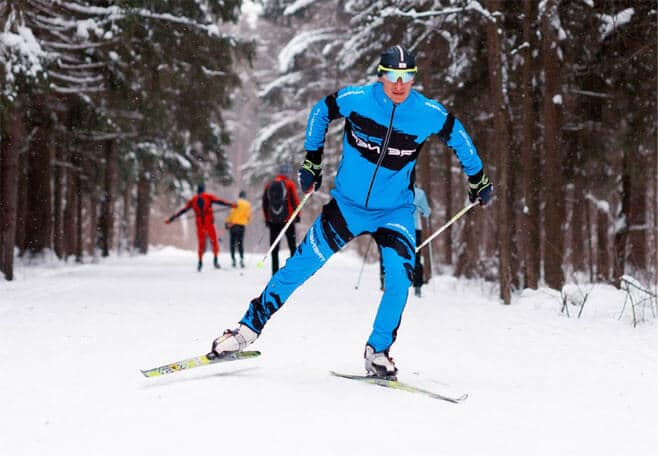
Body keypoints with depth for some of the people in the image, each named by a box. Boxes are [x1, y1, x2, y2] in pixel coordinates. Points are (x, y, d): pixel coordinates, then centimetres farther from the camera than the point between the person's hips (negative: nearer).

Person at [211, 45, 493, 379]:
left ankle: (377, 351, 0)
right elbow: (320, 112, 6)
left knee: (399, 278, -19)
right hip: (347, 205, 0)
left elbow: (457, 136, 8)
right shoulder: (356, 99, -15)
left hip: (395, 212, 0)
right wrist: (312, 161, 8)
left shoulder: (429, 114, -13)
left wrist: (477, 179, 18)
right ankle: (250, 327, 13)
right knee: (300, 267, -2)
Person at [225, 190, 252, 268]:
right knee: (240, 243, 8)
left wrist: (228, 222, -7)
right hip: (242, 225, 3)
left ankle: (233, 259, -5)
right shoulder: (248, 204, 7)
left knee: (233, 243, 3)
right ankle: (241, 259, -8)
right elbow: (248, 216, 8)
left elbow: (232, 213, -11)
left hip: (234, 224, -3)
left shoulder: (237, 203, -3)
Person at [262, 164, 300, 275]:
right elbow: (295, 201, -6)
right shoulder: (290, 184, -4)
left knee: (274, 248, 5)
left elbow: (264, 203, 11)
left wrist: (267, 219, 18)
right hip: (287, 219, -3)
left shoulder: (268, 185, 8)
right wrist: (297, 215, 6)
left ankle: (275, 273, 0)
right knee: (292, 246, 5)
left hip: (273, 220, 3)